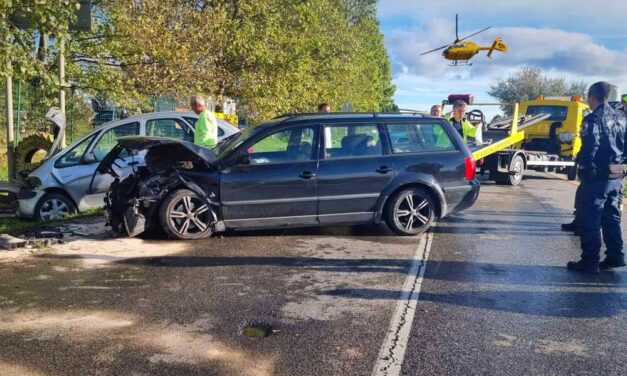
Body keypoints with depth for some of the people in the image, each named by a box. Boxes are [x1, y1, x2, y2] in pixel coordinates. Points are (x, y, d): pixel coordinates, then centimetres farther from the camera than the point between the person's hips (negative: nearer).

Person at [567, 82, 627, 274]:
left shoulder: (593, 119, -14)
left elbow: (590, 148, -21)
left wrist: (581, 162, -8)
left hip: (597, 176, -8)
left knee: (589, 219, -2)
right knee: (611, 217, 17)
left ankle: (590, 261, 1)